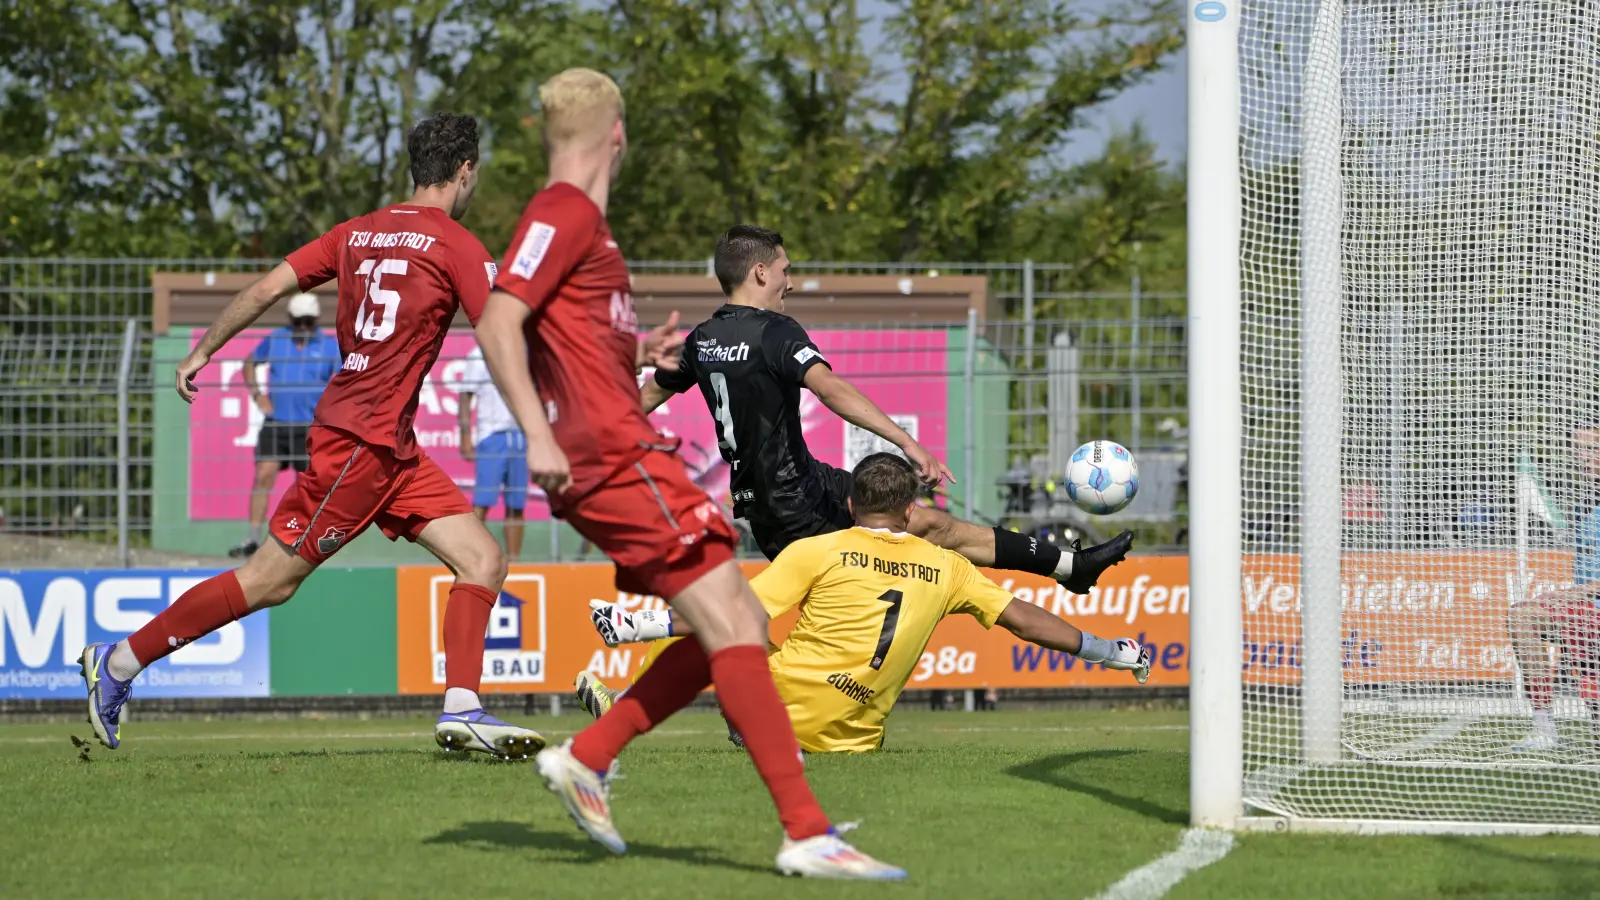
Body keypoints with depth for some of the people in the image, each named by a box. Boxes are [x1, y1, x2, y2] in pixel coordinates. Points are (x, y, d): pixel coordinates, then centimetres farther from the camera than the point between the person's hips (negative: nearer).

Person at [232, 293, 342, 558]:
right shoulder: (275, 340, 8)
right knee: (264, 475, -8)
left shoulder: (331, 346, 1)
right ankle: (253, 539, -4)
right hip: (275, 423, 2)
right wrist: (256, 393, 7)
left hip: (309, 427, -2)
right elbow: (250, 362, 21)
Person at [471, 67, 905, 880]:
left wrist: (637, 353, 18)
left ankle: (586, 757, 11)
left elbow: (570, 340, 29)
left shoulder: (572, 219, 21)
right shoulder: (564, 213, -8)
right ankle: (807, 835, -18)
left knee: (739, 629, 9)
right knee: (730, 630, -14)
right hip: (615, 457, -10)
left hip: (622, 457, 10)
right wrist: (539, 436, -27)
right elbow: (497, 326, -19)